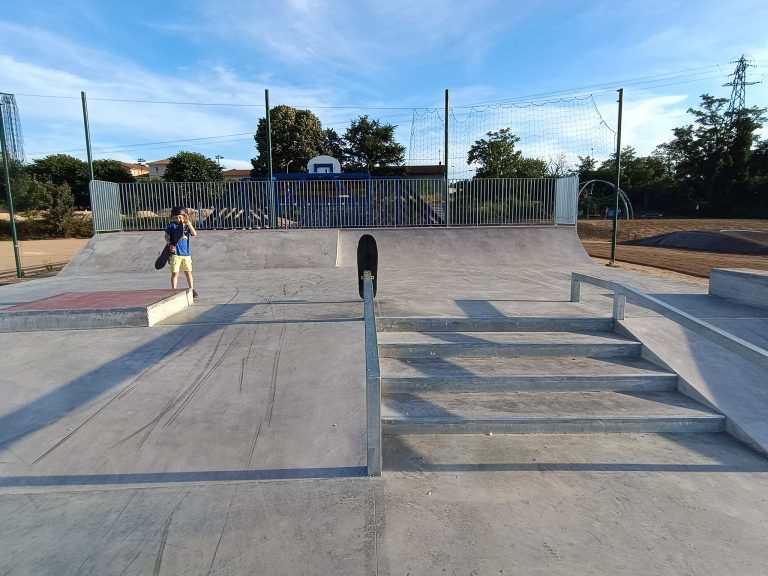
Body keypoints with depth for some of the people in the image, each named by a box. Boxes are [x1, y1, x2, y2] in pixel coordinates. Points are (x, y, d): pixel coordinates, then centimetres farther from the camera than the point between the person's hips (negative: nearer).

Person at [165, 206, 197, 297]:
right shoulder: (172, 225, 0)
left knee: (188, 272, 10)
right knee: (175, 273, 0)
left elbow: (194, 234, -10)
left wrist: (188, 222, -15)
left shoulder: (187, 225, 5)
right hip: (175, 253, -2)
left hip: (186, 253, 2)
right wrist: (170, 244, -13)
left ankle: (192, 290, 18)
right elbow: (166, 236, 2)